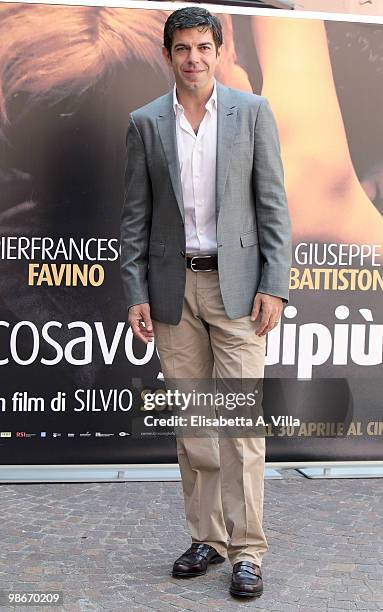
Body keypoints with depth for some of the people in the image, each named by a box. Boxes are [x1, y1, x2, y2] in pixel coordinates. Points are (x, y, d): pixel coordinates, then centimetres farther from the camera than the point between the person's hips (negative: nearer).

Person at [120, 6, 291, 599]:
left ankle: (246, 551, 6)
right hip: (174, 287, 2)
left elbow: (273, 205, 0)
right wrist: (136, 294, 0)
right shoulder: (145, 122, 7)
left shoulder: (253, 112, 3)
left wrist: (274, 286, -8)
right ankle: (207, 537, 21)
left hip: (236, 284, -2)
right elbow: (135, 216, 6)